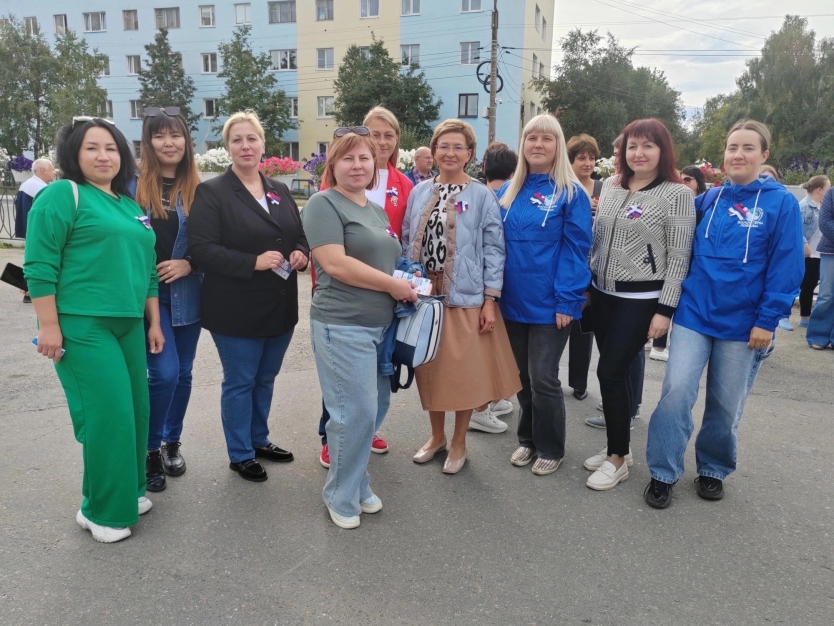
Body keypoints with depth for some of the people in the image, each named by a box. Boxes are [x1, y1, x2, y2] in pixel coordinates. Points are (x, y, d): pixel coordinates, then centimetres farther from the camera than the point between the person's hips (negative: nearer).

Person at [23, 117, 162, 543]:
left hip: (128, 325, 7)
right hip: (82, 325, -7)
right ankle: (101, 511, 11)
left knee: (135, 411, 11)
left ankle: (126, 493, 29)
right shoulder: (62, 194, -5)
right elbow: (40, 265, -11)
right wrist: (49, 326, -15)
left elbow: (146, 269, 20)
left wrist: (153, 322, 18)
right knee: (109, 415, -7)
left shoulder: (130, 205, 17)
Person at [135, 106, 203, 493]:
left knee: (183, 373, 11)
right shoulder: (134, 183, -3)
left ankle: (172, 443, 31)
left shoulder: (197, 190, 4)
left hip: (186, 293, 3)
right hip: (146, 292, -3)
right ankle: (151, 448, 13)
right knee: (165, 372, -10)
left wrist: (189, 263, -12)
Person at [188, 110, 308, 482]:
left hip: (280, 306, 6)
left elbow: (301, 235, 17)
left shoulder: (280, 191, 11)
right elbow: (201, 249, -17)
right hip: (237, 310, -6)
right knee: (240, 383, 8)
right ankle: (240, 455, 24)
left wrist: (301, 252, -6)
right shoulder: (211, 192, -8)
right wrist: (253, 262, -26)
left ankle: (259, 440, 38)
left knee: (265, 380, 19)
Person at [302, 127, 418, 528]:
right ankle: (341, 497, 17)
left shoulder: (377, 210, 17)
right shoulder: (324, 204, -8)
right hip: (343, 326, -8)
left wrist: (407, 284, 8)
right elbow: (335, 264, -19)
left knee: (376, 407, 13)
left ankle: (358, 484, 31)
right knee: (356, 413, -4)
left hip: (382, 324, 8)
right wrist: (393, 285, -14)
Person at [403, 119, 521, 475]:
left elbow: (493, 249, -5)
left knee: (465, 371, 4)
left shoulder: (481, 196, -3)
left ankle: (458, 442, 24)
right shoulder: (419, 192, 8)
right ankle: (436, 435, 32)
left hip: (465, 298, -3)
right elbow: (407, 242, 11)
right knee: (430, 368, 12)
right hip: (424, 296, 4)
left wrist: (490, 299, -10)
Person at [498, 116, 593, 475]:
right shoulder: (509, 192, 9)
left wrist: (567, 300, -16)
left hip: (549, 304, -5)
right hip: (513, 301, 5)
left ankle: (550, 449, 21)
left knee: (543, 378, 1)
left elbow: (576, 250, -9)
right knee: (521, 376, 15)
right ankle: (528, 439, 34)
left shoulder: (571, 193, -5)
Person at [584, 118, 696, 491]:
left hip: (641, 300, -5)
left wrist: (665, 310, -13)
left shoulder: (677, 194, -8)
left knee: (610, 372, -7)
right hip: (602, 294, 5)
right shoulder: (610, 186, 8)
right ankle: (617, 448, 26)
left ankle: (618, 458, 10)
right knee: (614, 372, 10)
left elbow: (678, 258, -10)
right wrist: (586, 283, 13)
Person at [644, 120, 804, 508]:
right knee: (676, 391, -8)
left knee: (726, 404, 11)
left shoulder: (781, 203, -5)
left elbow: (787, 268, -8)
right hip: (695, 313, 2)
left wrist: (767, 320, -12)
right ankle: (663, 473, 6)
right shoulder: (708, 200, 5)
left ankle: (713, 469, 32)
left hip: (742, 323, -2)